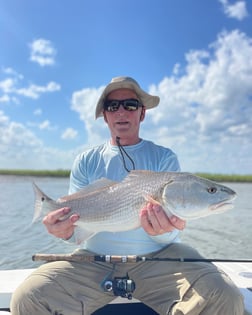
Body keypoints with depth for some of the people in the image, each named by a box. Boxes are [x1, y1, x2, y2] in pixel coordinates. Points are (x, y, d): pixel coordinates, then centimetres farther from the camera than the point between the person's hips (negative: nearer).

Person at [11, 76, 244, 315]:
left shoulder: (165, 158, 3)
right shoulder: (86, 161, 8)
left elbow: (173, 230, -5)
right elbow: (77, 221, 3)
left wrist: (161, 230, -30)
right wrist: (66, 230, -22)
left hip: (156, 257, 0)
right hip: (95, 259, 1)